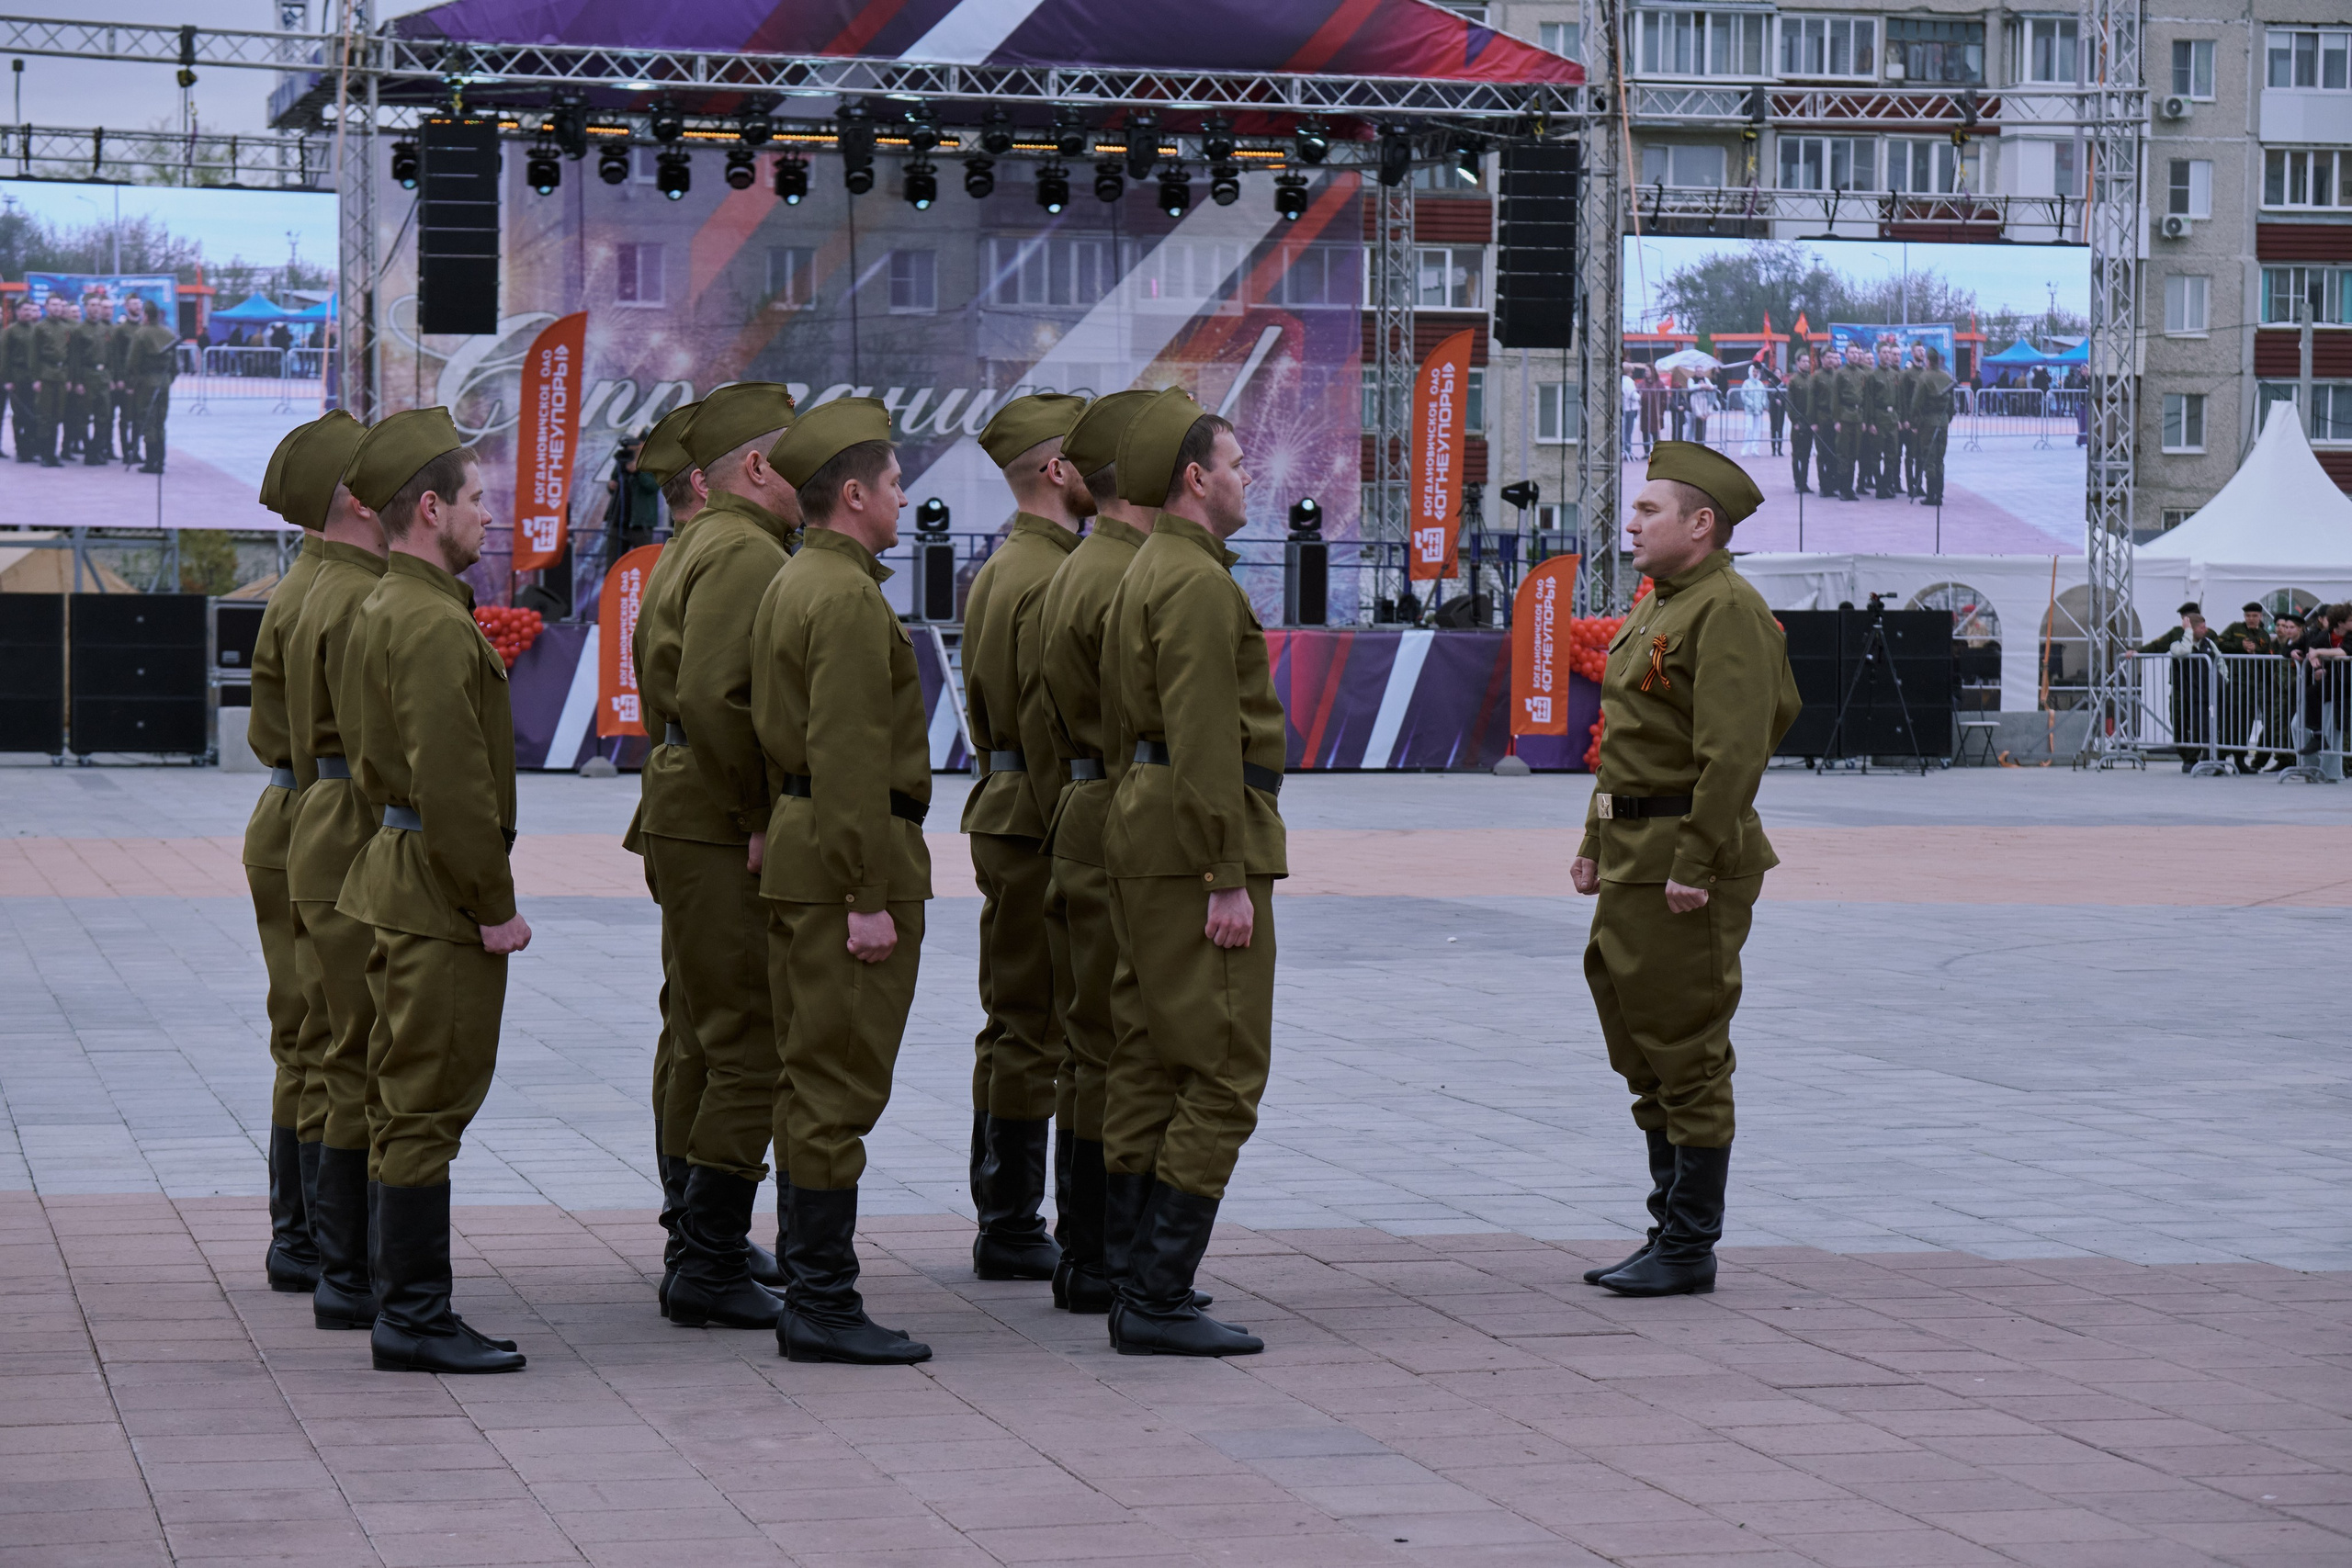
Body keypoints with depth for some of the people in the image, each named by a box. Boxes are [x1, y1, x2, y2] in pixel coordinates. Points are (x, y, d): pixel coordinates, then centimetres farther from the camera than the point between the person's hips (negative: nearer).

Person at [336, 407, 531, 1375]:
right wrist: (495, 904, -18)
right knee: (429, 1105, -6)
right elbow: (451, 782, -22)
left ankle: (405, 1307, 20)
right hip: (440, 894, -11)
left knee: (412, 1104, 14)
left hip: (403, 872, 11)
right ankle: (414, 1322, -3)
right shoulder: (433, 625, -18)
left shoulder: (387, 608, 15)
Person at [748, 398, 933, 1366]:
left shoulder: (788, 586, 16)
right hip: (848, 859, -11)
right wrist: (868, 896, -22)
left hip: (794, 848, 11)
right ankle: (825, 1307, -6)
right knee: (839, 1084, -8)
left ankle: (809, 1295, 17)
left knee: (813, 1082, 12)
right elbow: (847, 757, -22)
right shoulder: (848, 598, -16)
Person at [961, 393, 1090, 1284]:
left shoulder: (1001, 572, 16)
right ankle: (1013, 1233, -2)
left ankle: (1005, 1221, 18)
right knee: (1036, 1032, -6)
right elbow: (1049, 729, -21)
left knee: (1015, 1028, 13)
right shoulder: (1053, 581, -17)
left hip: (1004, 817, 11)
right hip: (1041, 831, -11)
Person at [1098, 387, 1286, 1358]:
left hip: (1143, 824, 11)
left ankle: (1132, 1285, 15)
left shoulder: (1145, 574, 18)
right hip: (1198, 839, -11)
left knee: (1152, 1060, 12)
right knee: (1223, 1070, -9)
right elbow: (1204, 739, -22)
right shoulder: (1198, 583, -15)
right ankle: (1159, 1301, -10)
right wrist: (1227, 877, -22)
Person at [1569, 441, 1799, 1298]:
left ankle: (1690, 1248, 1)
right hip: (1635, 856, 10)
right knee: (1644, 1053, 13)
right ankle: (1669, 1229, 20)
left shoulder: (1728, 611, -14)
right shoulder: (1657, 610, 18)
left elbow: (1733, 749, -22)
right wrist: (1596, 842, 19)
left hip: (1688, 855, -10)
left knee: (1687, 1053, -5)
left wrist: (1696, 865, -24)